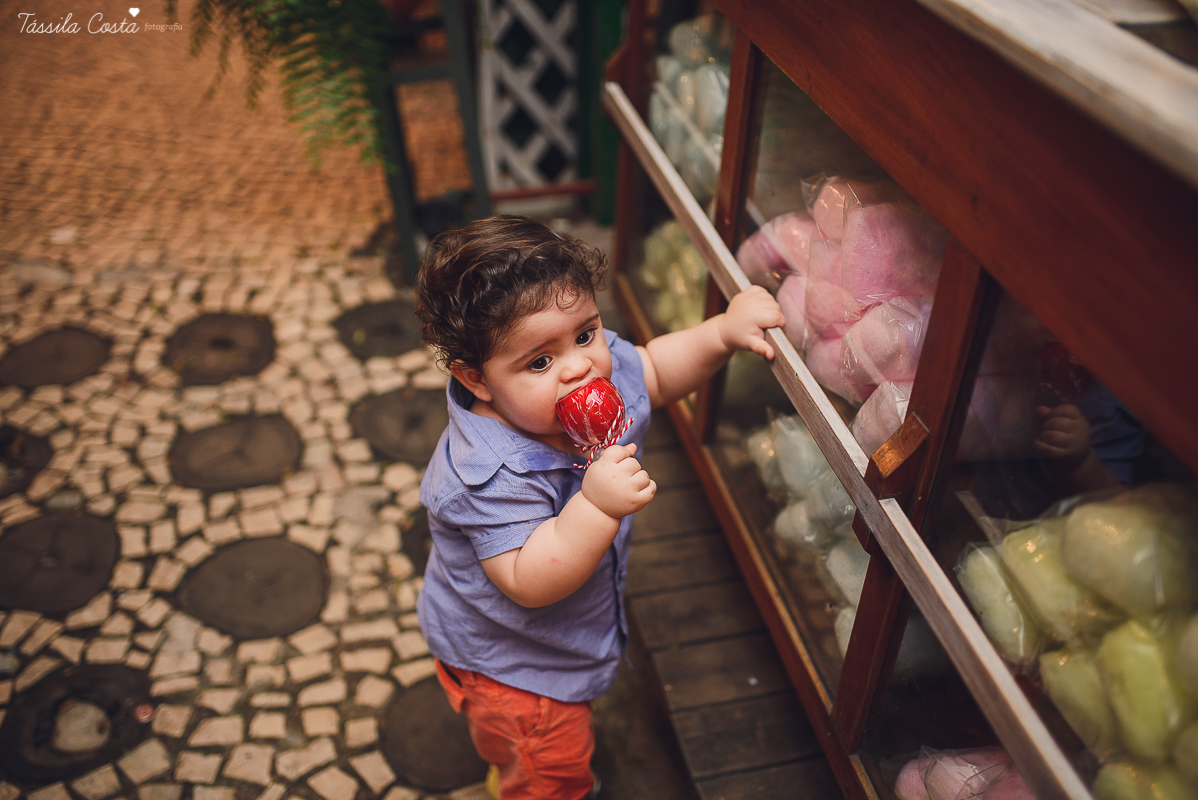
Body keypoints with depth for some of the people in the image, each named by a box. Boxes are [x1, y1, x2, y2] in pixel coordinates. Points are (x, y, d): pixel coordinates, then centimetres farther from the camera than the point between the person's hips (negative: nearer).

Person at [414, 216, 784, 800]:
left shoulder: (601, 365, -20)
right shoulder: (492, 475, -42)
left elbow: (656, 370, 0)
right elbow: (530, 585, -42)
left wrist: (724, 332, -15)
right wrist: (597, 507, -52)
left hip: (577, 624, 8)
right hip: (508, 663, -8)